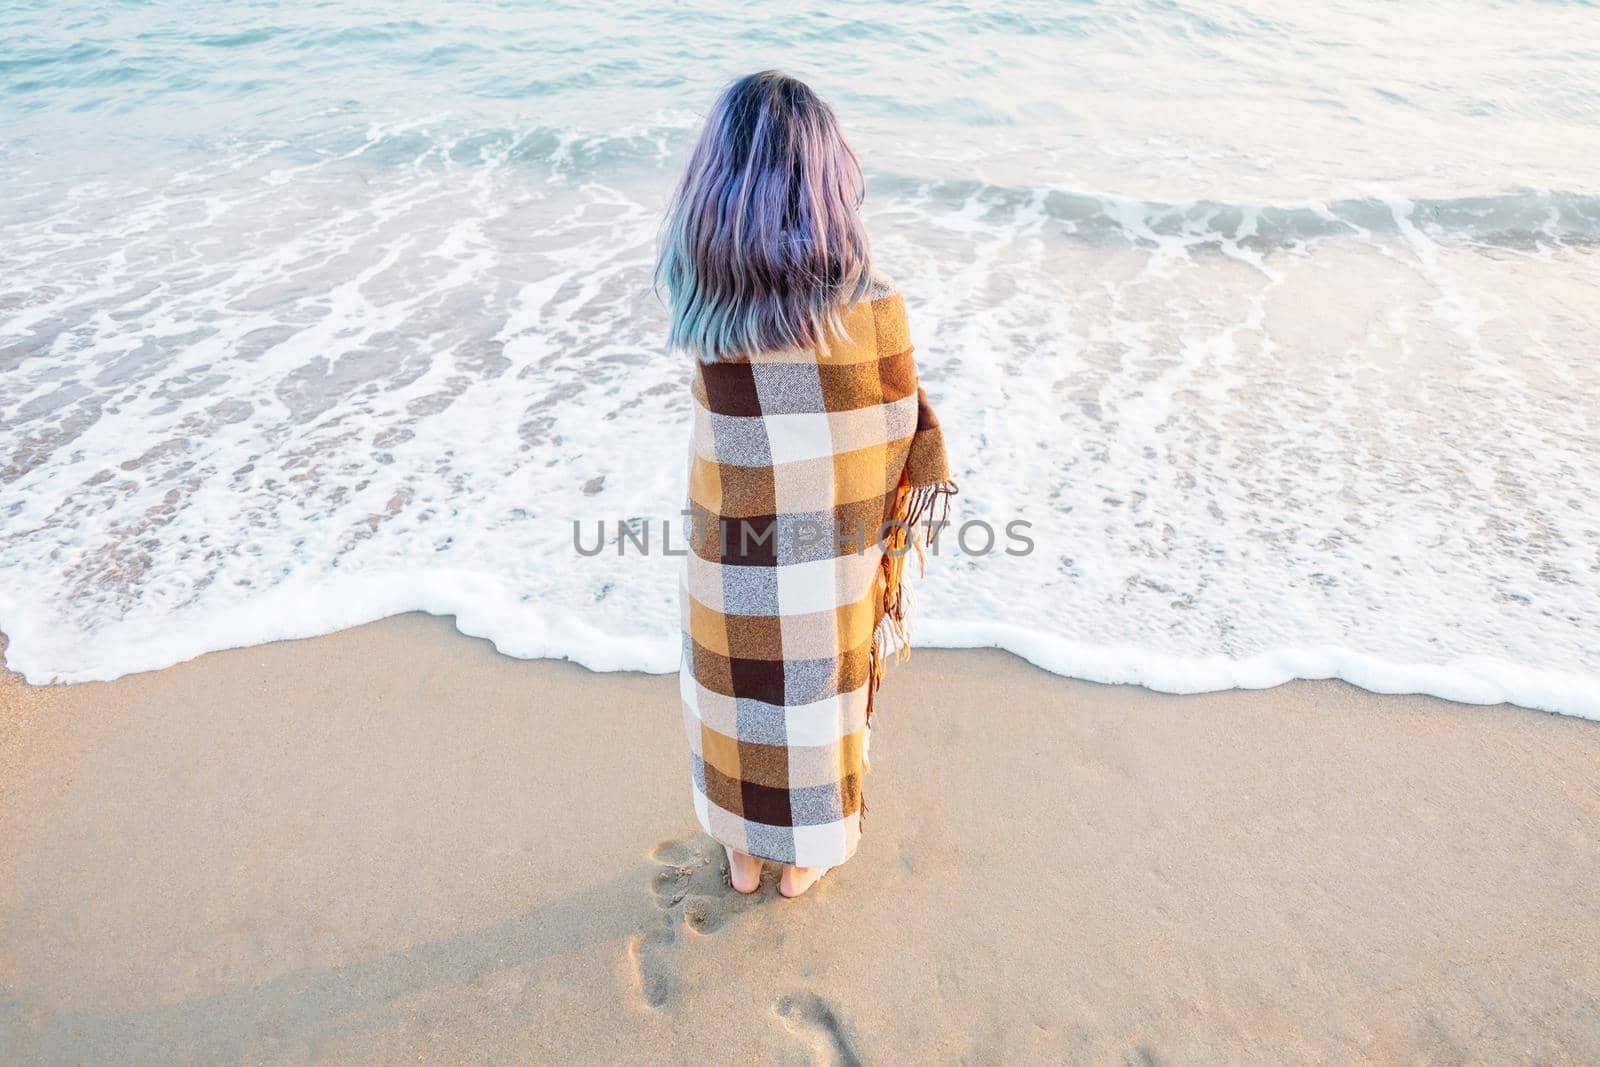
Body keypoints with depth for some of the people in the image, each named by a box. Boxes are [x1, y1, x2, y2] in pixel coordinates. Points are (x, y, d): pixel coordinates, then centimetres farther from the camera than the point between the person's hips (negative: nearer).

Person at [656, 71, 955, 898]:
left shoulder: (695, 288, -14)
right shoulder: (866, 301, -21)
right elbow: (899, 435, -12)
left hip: (730, 551, 2)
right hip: (832, 552, -1)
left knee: (734, 697, 25)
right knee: (818, 698, 22)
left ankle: (743, 850, 46)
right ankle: (808, 852, 45)